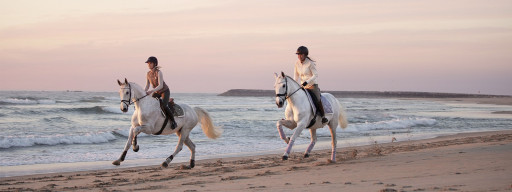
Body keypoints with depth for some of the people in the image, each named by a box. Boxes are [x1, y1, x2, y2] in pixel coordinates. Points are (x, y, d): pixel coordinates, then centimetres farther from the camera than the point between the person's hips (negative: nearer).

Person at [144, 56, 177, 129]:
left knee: (164, 106, -26)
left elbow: (160, 86, -29)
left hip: (165, 91, -7)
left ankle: (173, 121, -9)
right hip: (156, 92, 7)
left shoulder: (158, 72, -23)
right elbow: (147, 86, 1)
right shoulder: (148, 74, -3)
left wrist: (151, 91, -38)